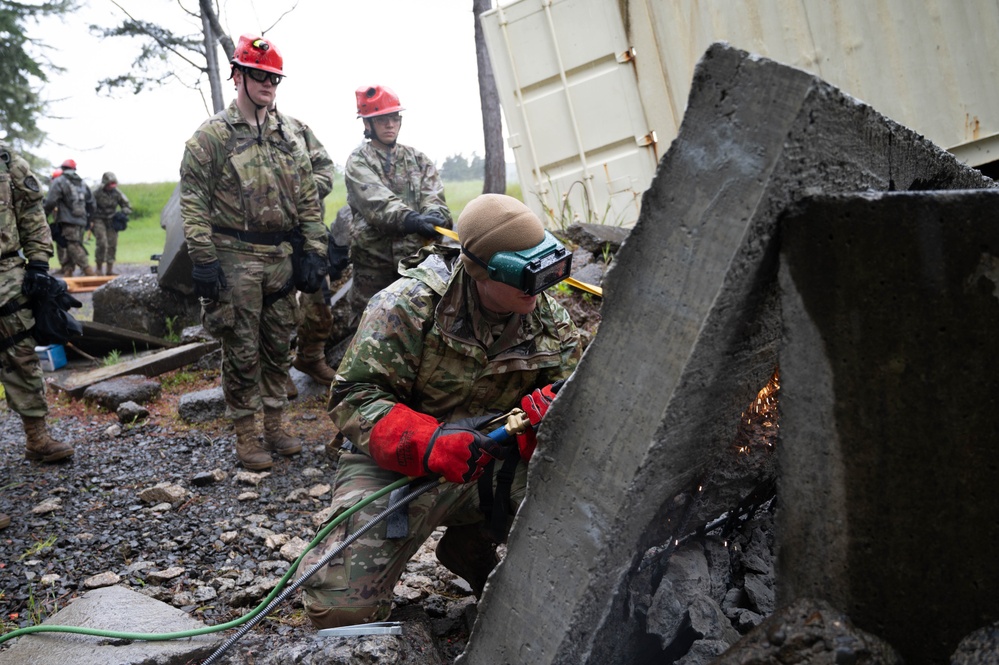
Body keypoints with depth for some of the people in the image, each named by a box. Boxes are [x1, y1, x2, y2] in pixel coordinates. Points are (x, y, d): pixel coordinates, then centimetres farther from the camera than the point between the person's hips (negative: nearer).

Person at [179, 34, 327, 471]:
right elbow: (193, 202, -9)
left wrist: (314, 253, 6)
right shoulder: (212, 136, -4)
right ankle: (245, 436, 12)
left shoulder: (287, 139, 13)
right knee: (241, 352, 1)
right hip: (235, 259, -5)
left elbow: (308, 201, 14)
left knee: (278, 347, 11)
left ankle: (275, 426, 24)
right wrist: (203, 260, -15)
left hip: (282, 259, 5)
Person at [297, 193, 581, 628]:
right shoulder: (409, 305, -17)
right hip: (397, 463, -4)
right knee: (341, 606, -20)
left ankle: (470, 543, 8)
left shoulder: (548, 319, -2)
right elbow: (352, 397, -18)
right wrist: (428, 443, -35)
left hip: (489, 461, 4)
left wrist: (547, 409, -28)